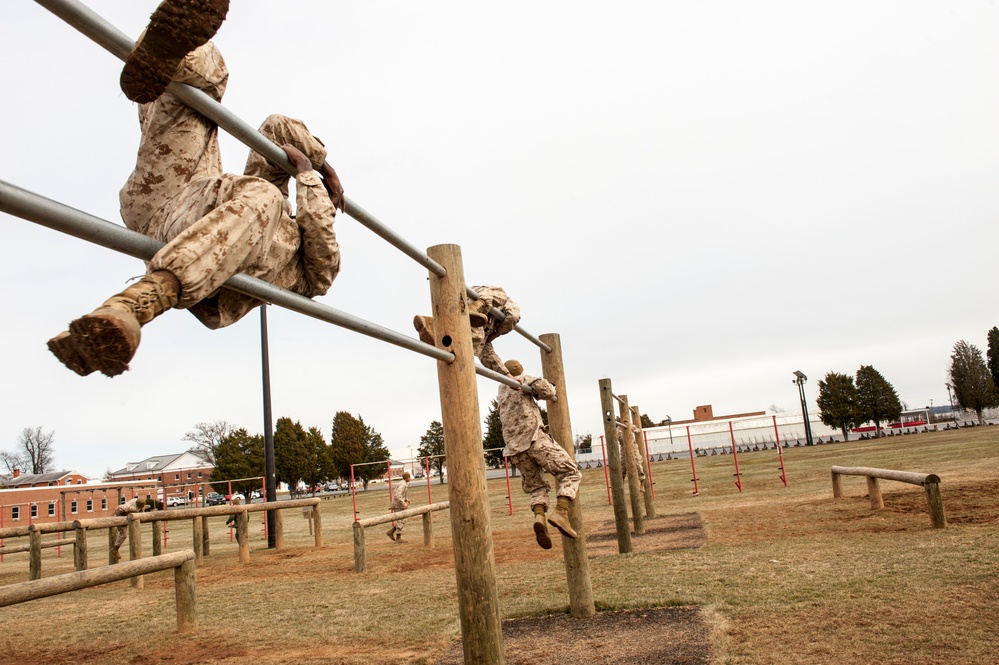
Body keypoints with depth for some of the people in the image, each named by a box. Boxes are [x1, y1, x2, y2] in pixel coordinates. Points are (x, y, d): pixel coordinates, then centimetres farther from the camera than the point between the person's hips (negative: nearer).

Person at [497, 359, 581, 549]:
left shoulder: (500, 393, 28)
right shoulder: (522, 380, 10)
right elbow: (545, 390, -4)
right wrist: (551, 390, 17)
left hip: (515, 447, 6)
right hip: (535, 437, -6)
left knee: (536, 486, 14)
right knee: (570, 472, -1)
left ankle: (539, 516, -15)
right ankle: (561, 512, -22)